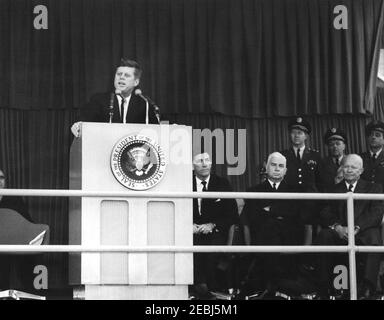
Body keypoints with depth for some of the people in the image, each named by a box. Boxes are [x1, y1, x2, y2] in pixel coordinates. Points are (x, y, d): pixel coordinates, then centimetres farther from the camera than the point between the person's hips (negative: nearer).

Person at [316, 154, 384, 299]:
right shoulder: (334, 189, 21)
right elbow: (326, 214, 8)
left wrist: (356, 228, -18)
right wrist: (337, 227, -16)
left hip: (364, 233, -2)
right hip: (339, 232, 2)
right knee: (323, 236, -29)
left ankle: (367, 287, -43)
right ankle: (325, 286, -26)